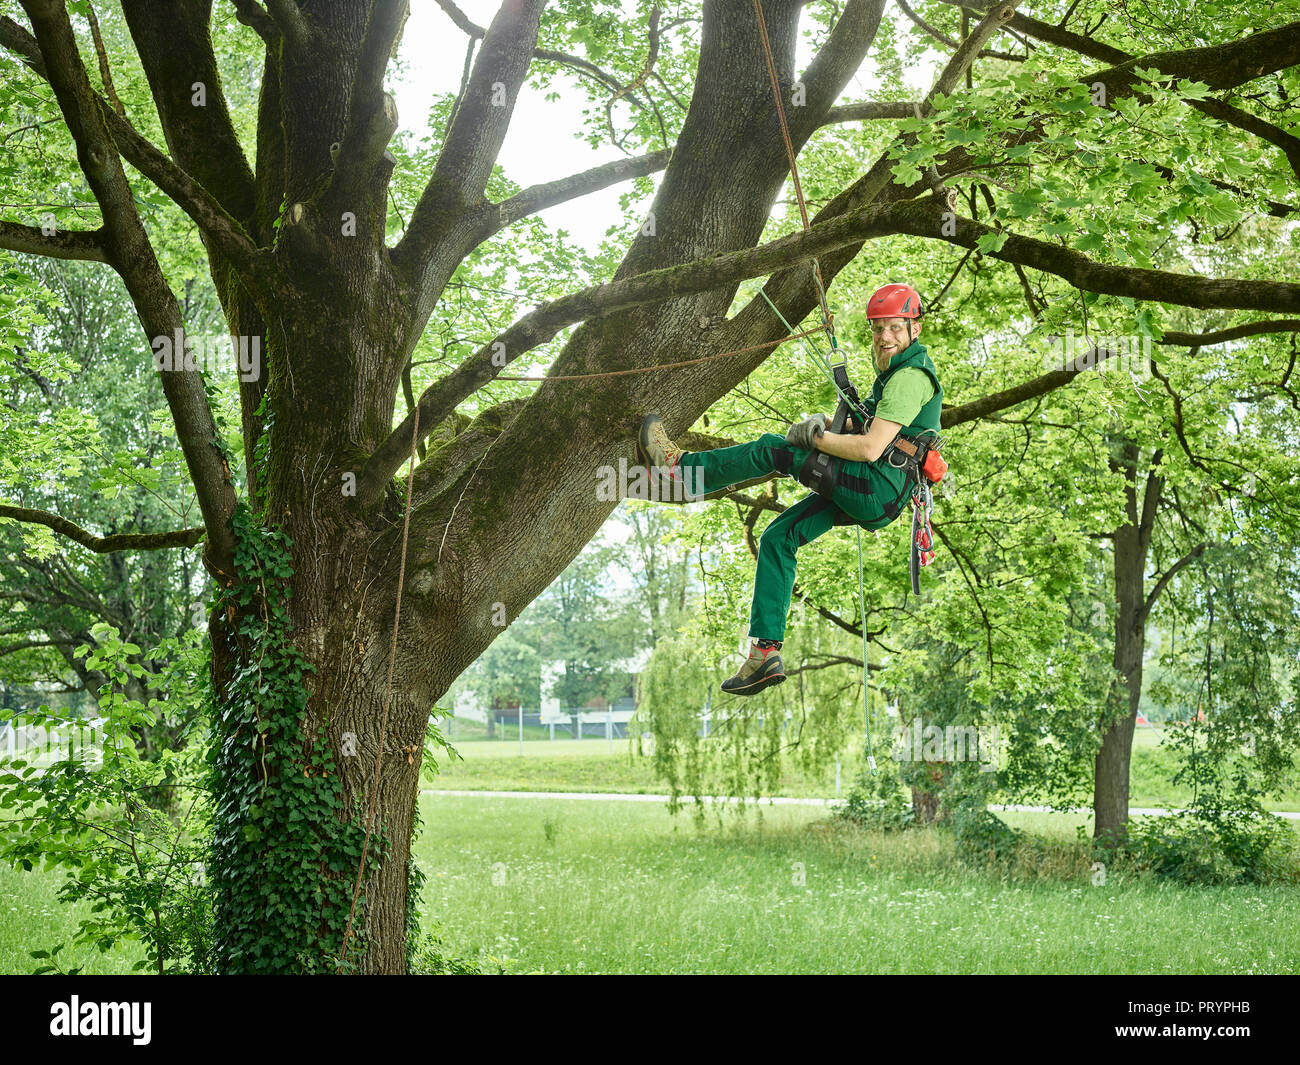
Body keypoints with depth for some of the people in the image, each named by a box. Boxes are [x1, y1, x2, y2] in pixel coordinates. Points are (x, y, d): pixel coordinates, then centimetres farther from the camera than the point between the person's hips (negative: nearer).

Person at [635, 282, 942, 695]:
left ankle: (683, 467, 12)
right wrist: (829, 425, 8)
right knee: (777, 537, 10)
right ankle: (766, 654, 7)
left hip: (877, 488, -10)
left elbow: (870, 449, -23)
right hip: (863, 496, 10)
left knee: (772, 449, -6)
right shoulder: (898, 369, 18)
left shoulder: (910, 376, -15)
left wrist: (814, 438, -11)